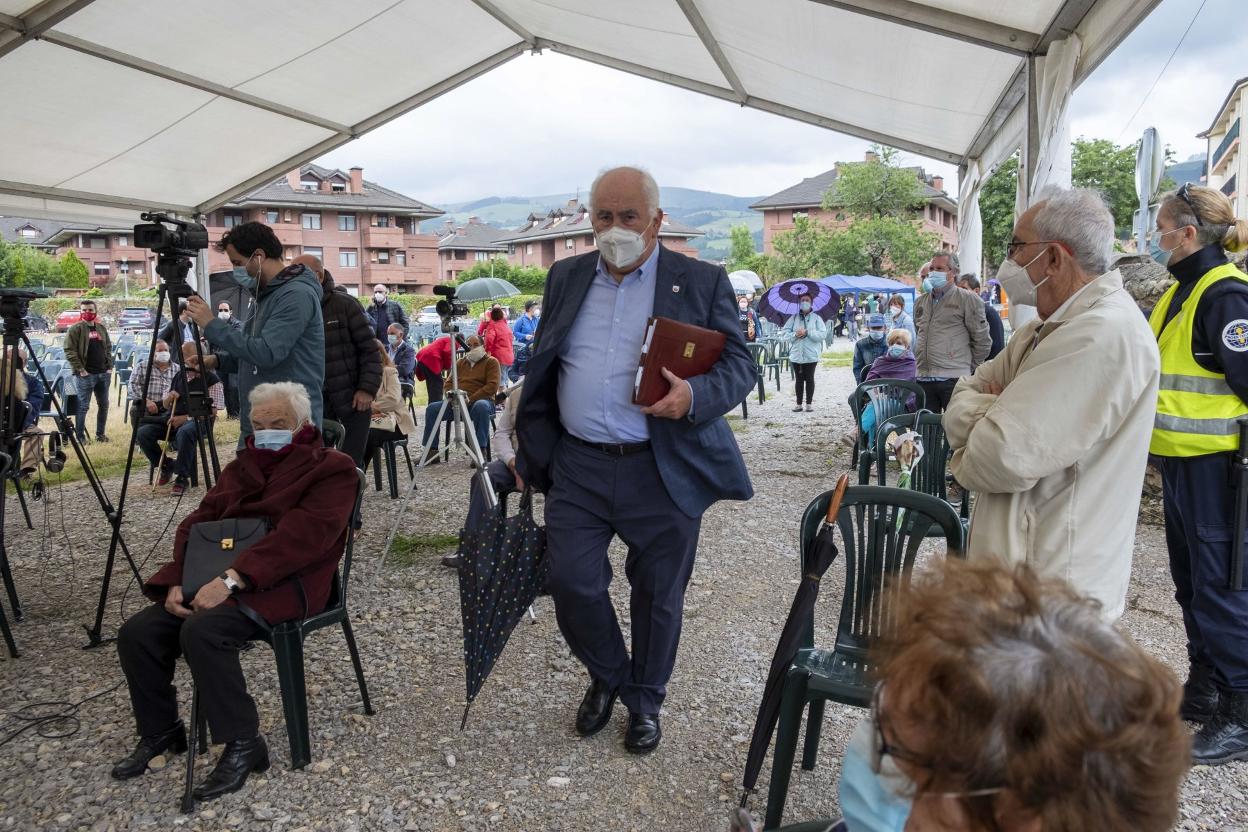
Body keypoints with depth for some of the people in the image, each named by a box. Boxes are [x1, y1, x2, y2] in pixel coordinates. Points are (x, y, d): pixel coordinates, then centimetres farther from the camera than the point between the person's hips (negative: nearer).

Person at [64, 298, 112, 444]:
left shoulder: (101, 328, 13)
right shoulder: (76, 329, -5)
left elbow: (108, 348, 19)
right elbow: (69, 350, -10)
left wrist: (110, 366, 8)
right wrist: (80, 369, -15)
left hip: (104, 373, 6)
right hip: (85, 374, -6)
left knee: (104, 405, 11)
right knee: (83, 406, -3)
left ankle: (100, 434, 22)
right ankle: (80, 436, 4)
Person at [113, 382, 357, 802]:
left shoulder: (331, 468, -4)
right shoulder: (242, 466, 19)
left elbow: (300, 536, -18)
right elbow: (197, 522, 11)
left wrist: (232, 579, -26)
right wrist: (178, 582, -7)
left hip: (282, 583, -7)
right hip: (214, 578, 8)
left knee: (202, 630, -31)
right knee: (137, 633, -8)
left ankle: (243, 744, -14)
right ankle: (160, 732, 15)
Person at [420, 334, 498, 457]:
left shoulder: (491, 362, 5)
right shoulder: (460, 363, 23)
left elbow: (492, 386, -9)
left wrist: (470, 399, -18)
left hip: (480, 400, -5)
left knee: (481, 406, -41)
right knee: (432, 408, -16)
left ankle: (481, 450, -38)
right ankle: (431, 451, -14)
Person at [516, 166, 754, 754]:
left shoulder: (702, 282, -1)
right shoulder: (565, 278, 9)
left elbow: (741, 364, -2)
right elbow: (540, 371, 14)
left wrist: (695, 396, -23)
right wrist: (530, 451, 12)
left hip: (663, 473, -2)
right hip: (577, 467, 3)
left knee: (658, 594, 10)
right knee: (571, 583, 3)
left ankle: (645, 700, 36)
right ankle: (607, 677, 33)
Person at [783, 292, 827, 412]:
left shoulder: (816, 318, 2)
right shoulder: (794, 318, 8)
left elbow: (822, 334, -8)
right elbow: (784, 332, 3)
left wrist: (807, 332, -16)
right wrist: (795, 335, -14)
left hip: (811, 355, -2)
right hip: (796, 354, 2)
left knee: (809, 379, 4)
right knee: (798, 379, 7)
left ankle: (809, 403, 12)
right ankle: (798, 403, 13)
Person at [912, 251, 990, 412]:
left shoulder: (967, 299, -1)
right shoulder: (920, 301, 17)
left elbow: (982, 341, 1)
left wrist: (968, 368, 4)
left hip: (954, 379, -5)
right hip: (924, 379, 6)